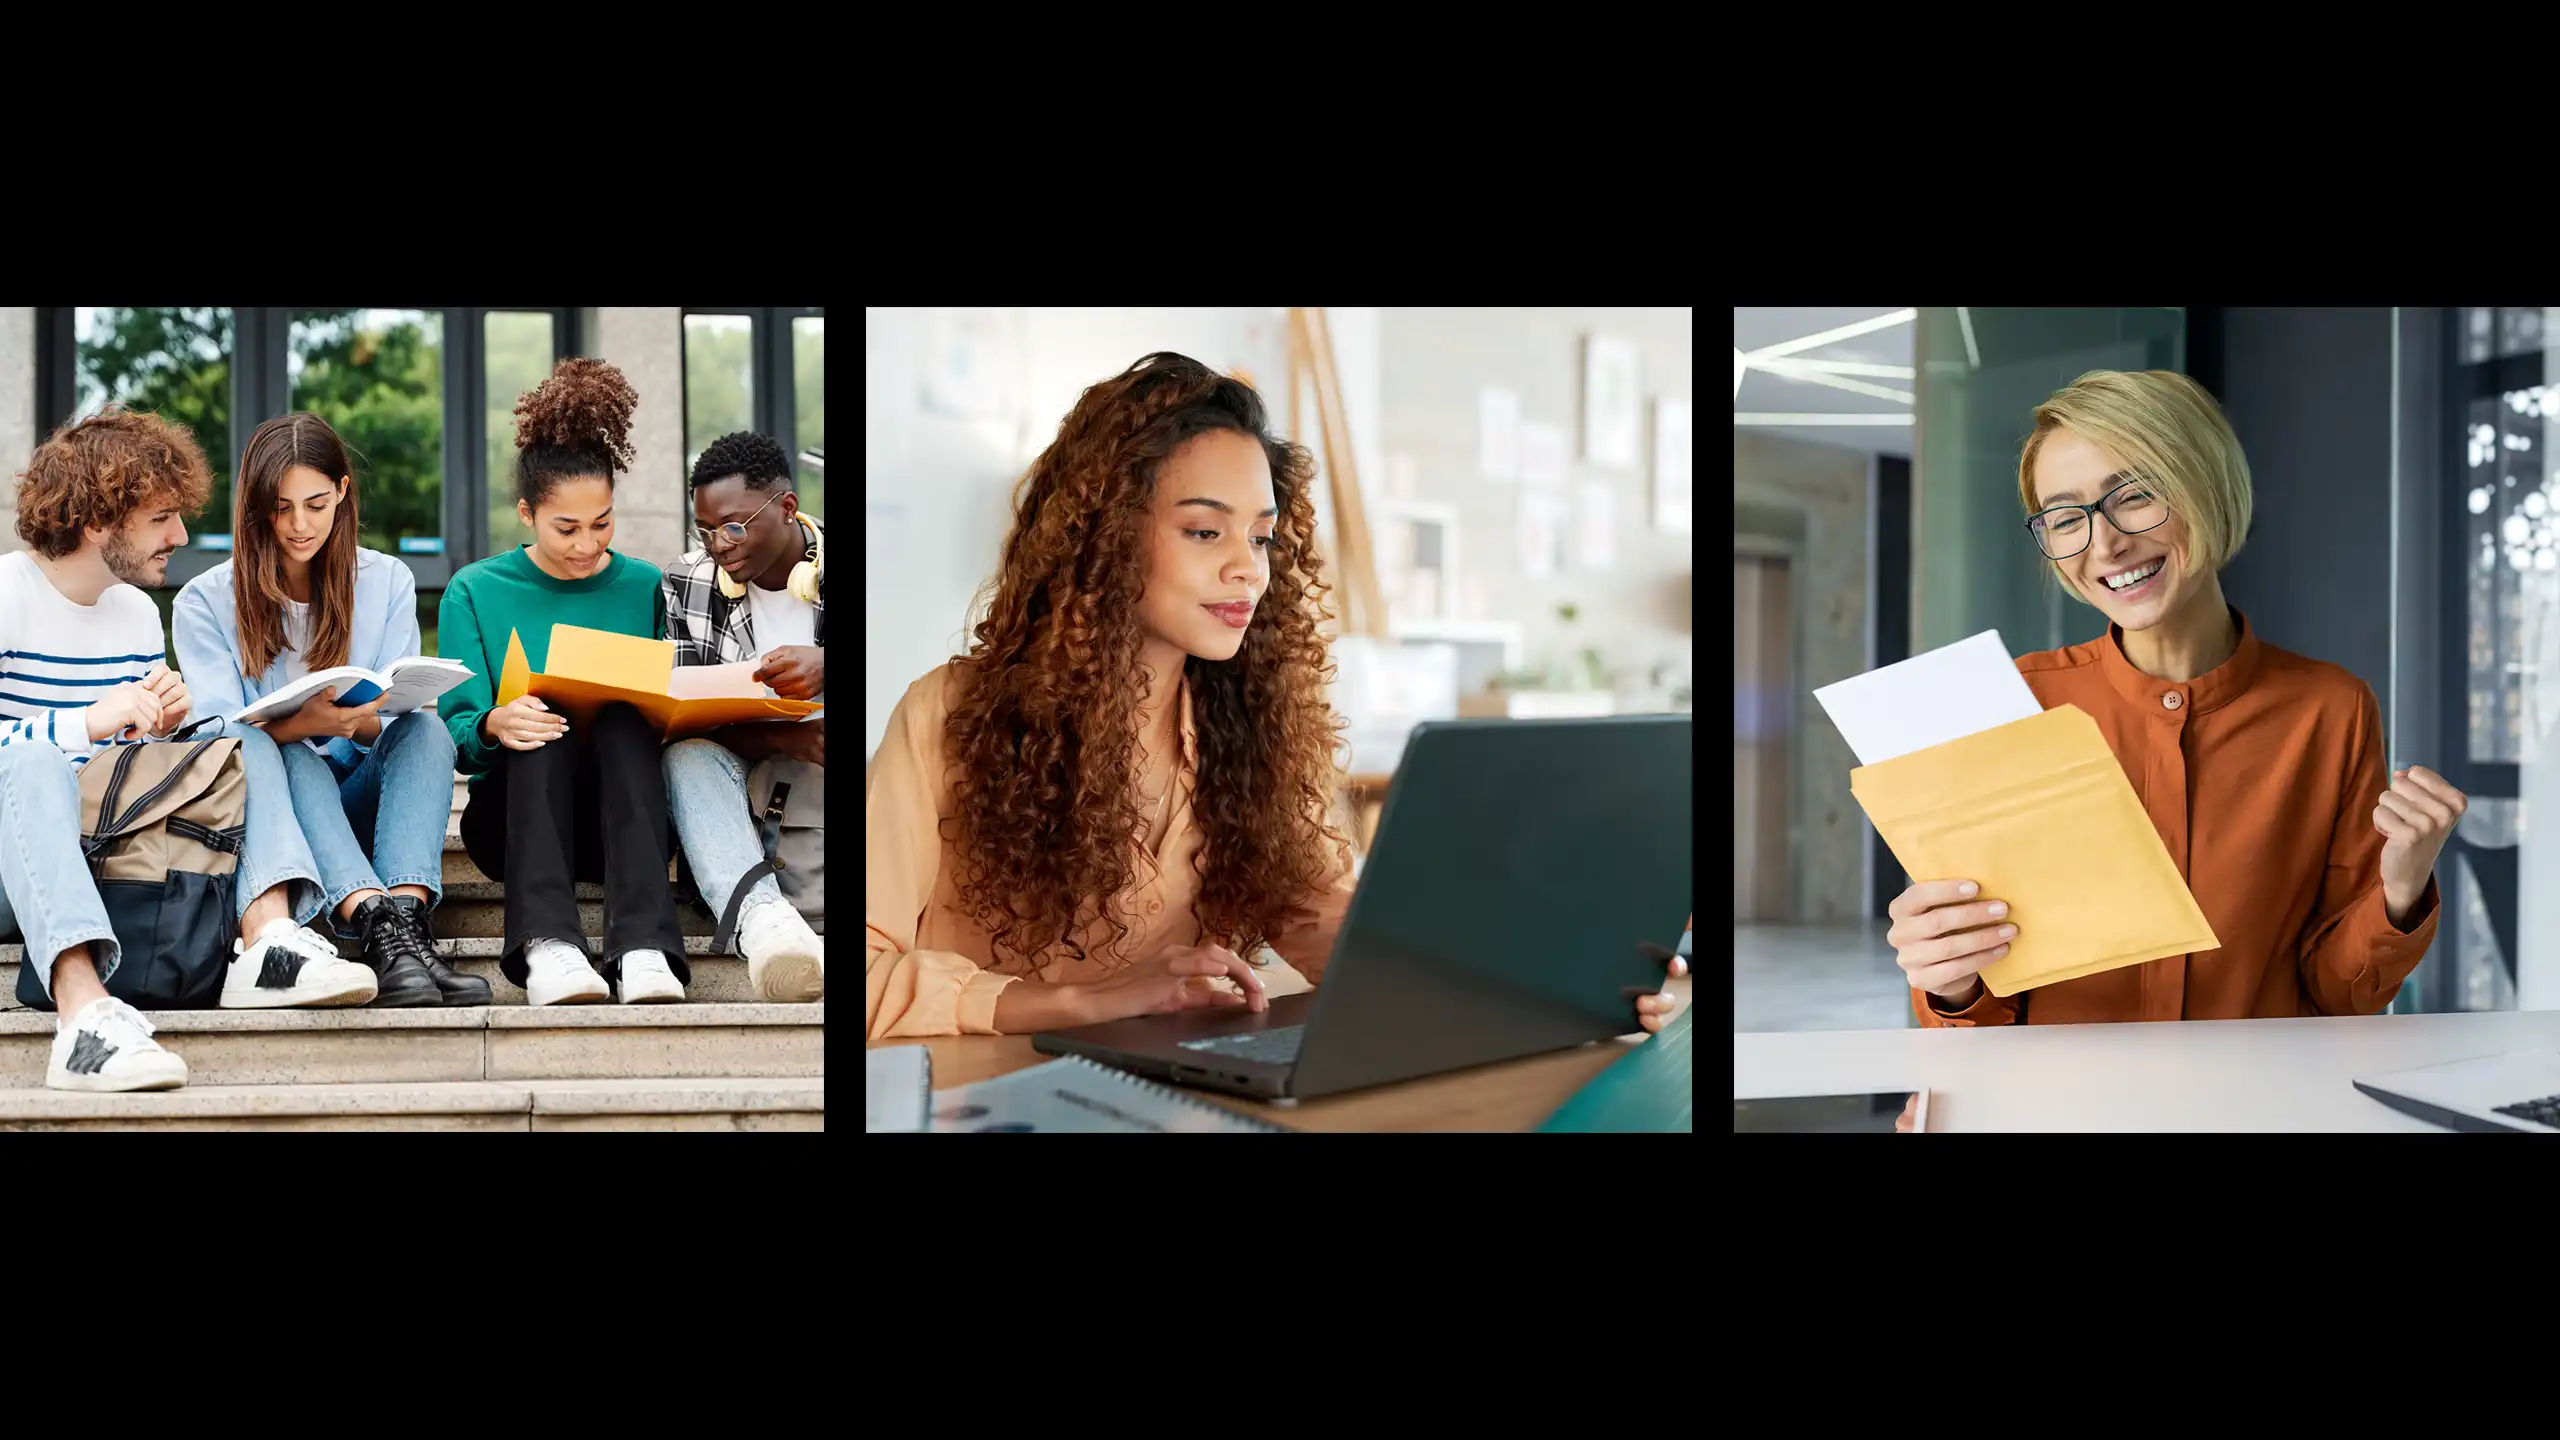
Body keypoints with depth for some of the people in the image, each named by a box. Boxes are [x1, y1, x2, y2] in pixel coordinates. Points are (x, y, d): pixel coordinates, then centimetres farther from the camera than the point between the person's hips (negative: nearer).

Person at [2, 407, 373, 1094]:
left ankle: (267, 936, -31)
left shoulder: (139, 612, 14)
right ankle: (83, 1011, -56)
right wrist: (86, 723, -28)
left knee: (249, 740, -4)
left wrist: (158, 727, -3)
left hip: (113, 847, 7)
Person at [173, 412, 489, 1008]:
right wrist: (302, 724, -31)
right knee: (288, 759, -34)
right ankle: (380, 929, -57)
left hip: (359, 805, 2)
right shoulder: (205, 602, 2)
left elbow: (397, 722, 1)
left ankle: (408, 914, -51)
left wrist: (356, 721, -25)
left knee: (425, 728, -27)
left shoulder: (387, 583, 8)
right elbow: (220, 735, -9)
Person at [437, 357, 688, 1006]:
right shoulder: (475, 592, 7)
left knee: (625, 718, -31)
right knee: (542, 725, -32)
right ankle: (545, 945, -51)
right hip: (512, 815, -1)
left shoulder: (645, 587, 11)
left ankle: (643, 948, -49)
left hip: (621, 810, 1)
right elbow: (455, 733, 0)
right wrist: (493, 726, -24)